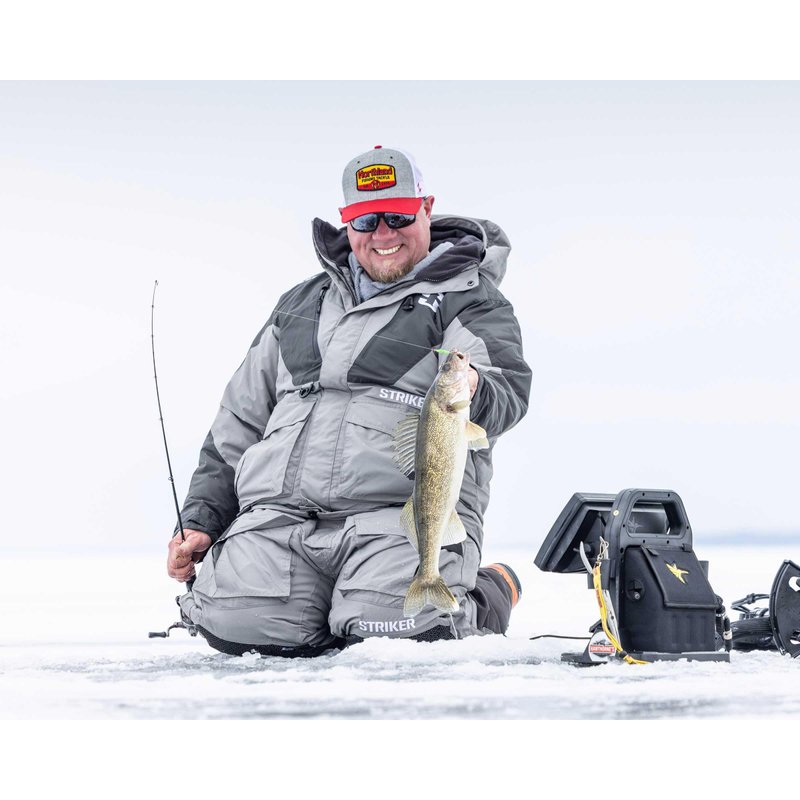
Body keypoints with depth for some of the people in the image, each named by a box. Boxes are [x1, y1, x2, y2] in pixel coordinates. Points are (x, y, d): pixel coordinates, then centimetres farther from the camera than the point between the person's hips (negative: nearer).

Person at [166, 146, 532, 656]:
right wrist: (200, 518, 18)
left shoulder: (470, 302, 10)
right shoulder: (302, 304, 26)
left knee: (387, 633, -29)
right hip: (277, 515, 4)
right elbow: (239, 420, 28)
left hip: (404, 513, -4)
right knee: (237, 625, -23)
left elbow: (510, 393, -9)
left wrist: (471, 394, -33)